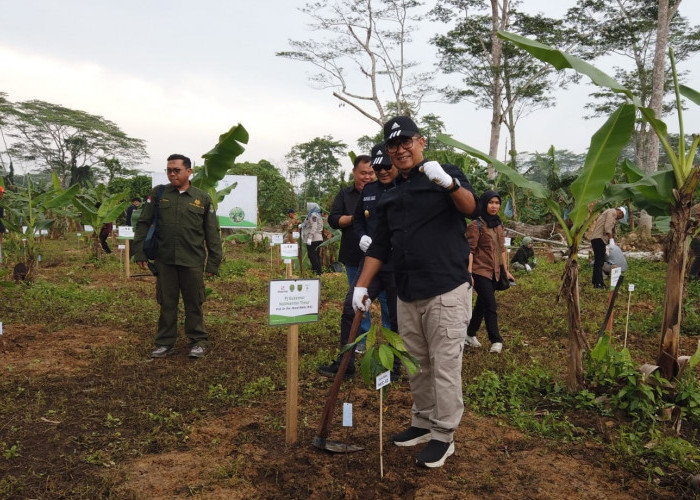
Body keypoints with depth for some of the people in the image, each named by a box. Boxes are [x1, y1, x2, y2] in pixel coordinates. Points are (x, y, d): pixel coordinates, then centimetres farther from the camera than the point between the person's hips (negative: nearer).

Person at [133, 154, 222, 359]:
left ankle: (198, 341, 18)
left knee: (194, 303, 6)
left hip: (192, 261, -1)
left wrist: (213, 262, 1)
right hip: (164, 259, 1)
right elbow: (143, 224, 8)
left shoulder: (202, 198, 5)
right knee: (166, 303, 9)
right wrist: (140, 253, 0)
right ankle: (165, 343, 20)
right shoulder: (158, 194, 7)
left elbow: (212, 233, 5)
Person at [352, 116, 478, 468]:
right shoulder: (390, 197, 16)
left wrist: (449, 182, -37)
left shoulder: (446, 176, 0)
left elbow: (471, 208, -19)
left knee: (445, 366, -2)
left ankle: (443, 436, 11)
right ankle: (423, 423, 29)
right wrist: (361, 286, 7)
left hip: (446, 292, -6)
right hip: (407, 295, 6)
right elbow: (379, 247, 15)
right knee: (416, 366, 14)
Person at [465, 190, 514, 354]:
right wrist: (469, 273, -21)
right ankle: (496, 341, 5)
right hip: (480, 271, -7)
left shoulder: (498, 224, 11)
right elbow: (470, 250, -15)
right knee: (491, 307, -5)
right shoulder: (476, 225, -12)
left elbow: (502, 248, 16)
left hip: (494, 272, 7)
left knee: (482, 304, 14)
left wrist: (506, 270, 15)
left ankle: (470, 335, 26)